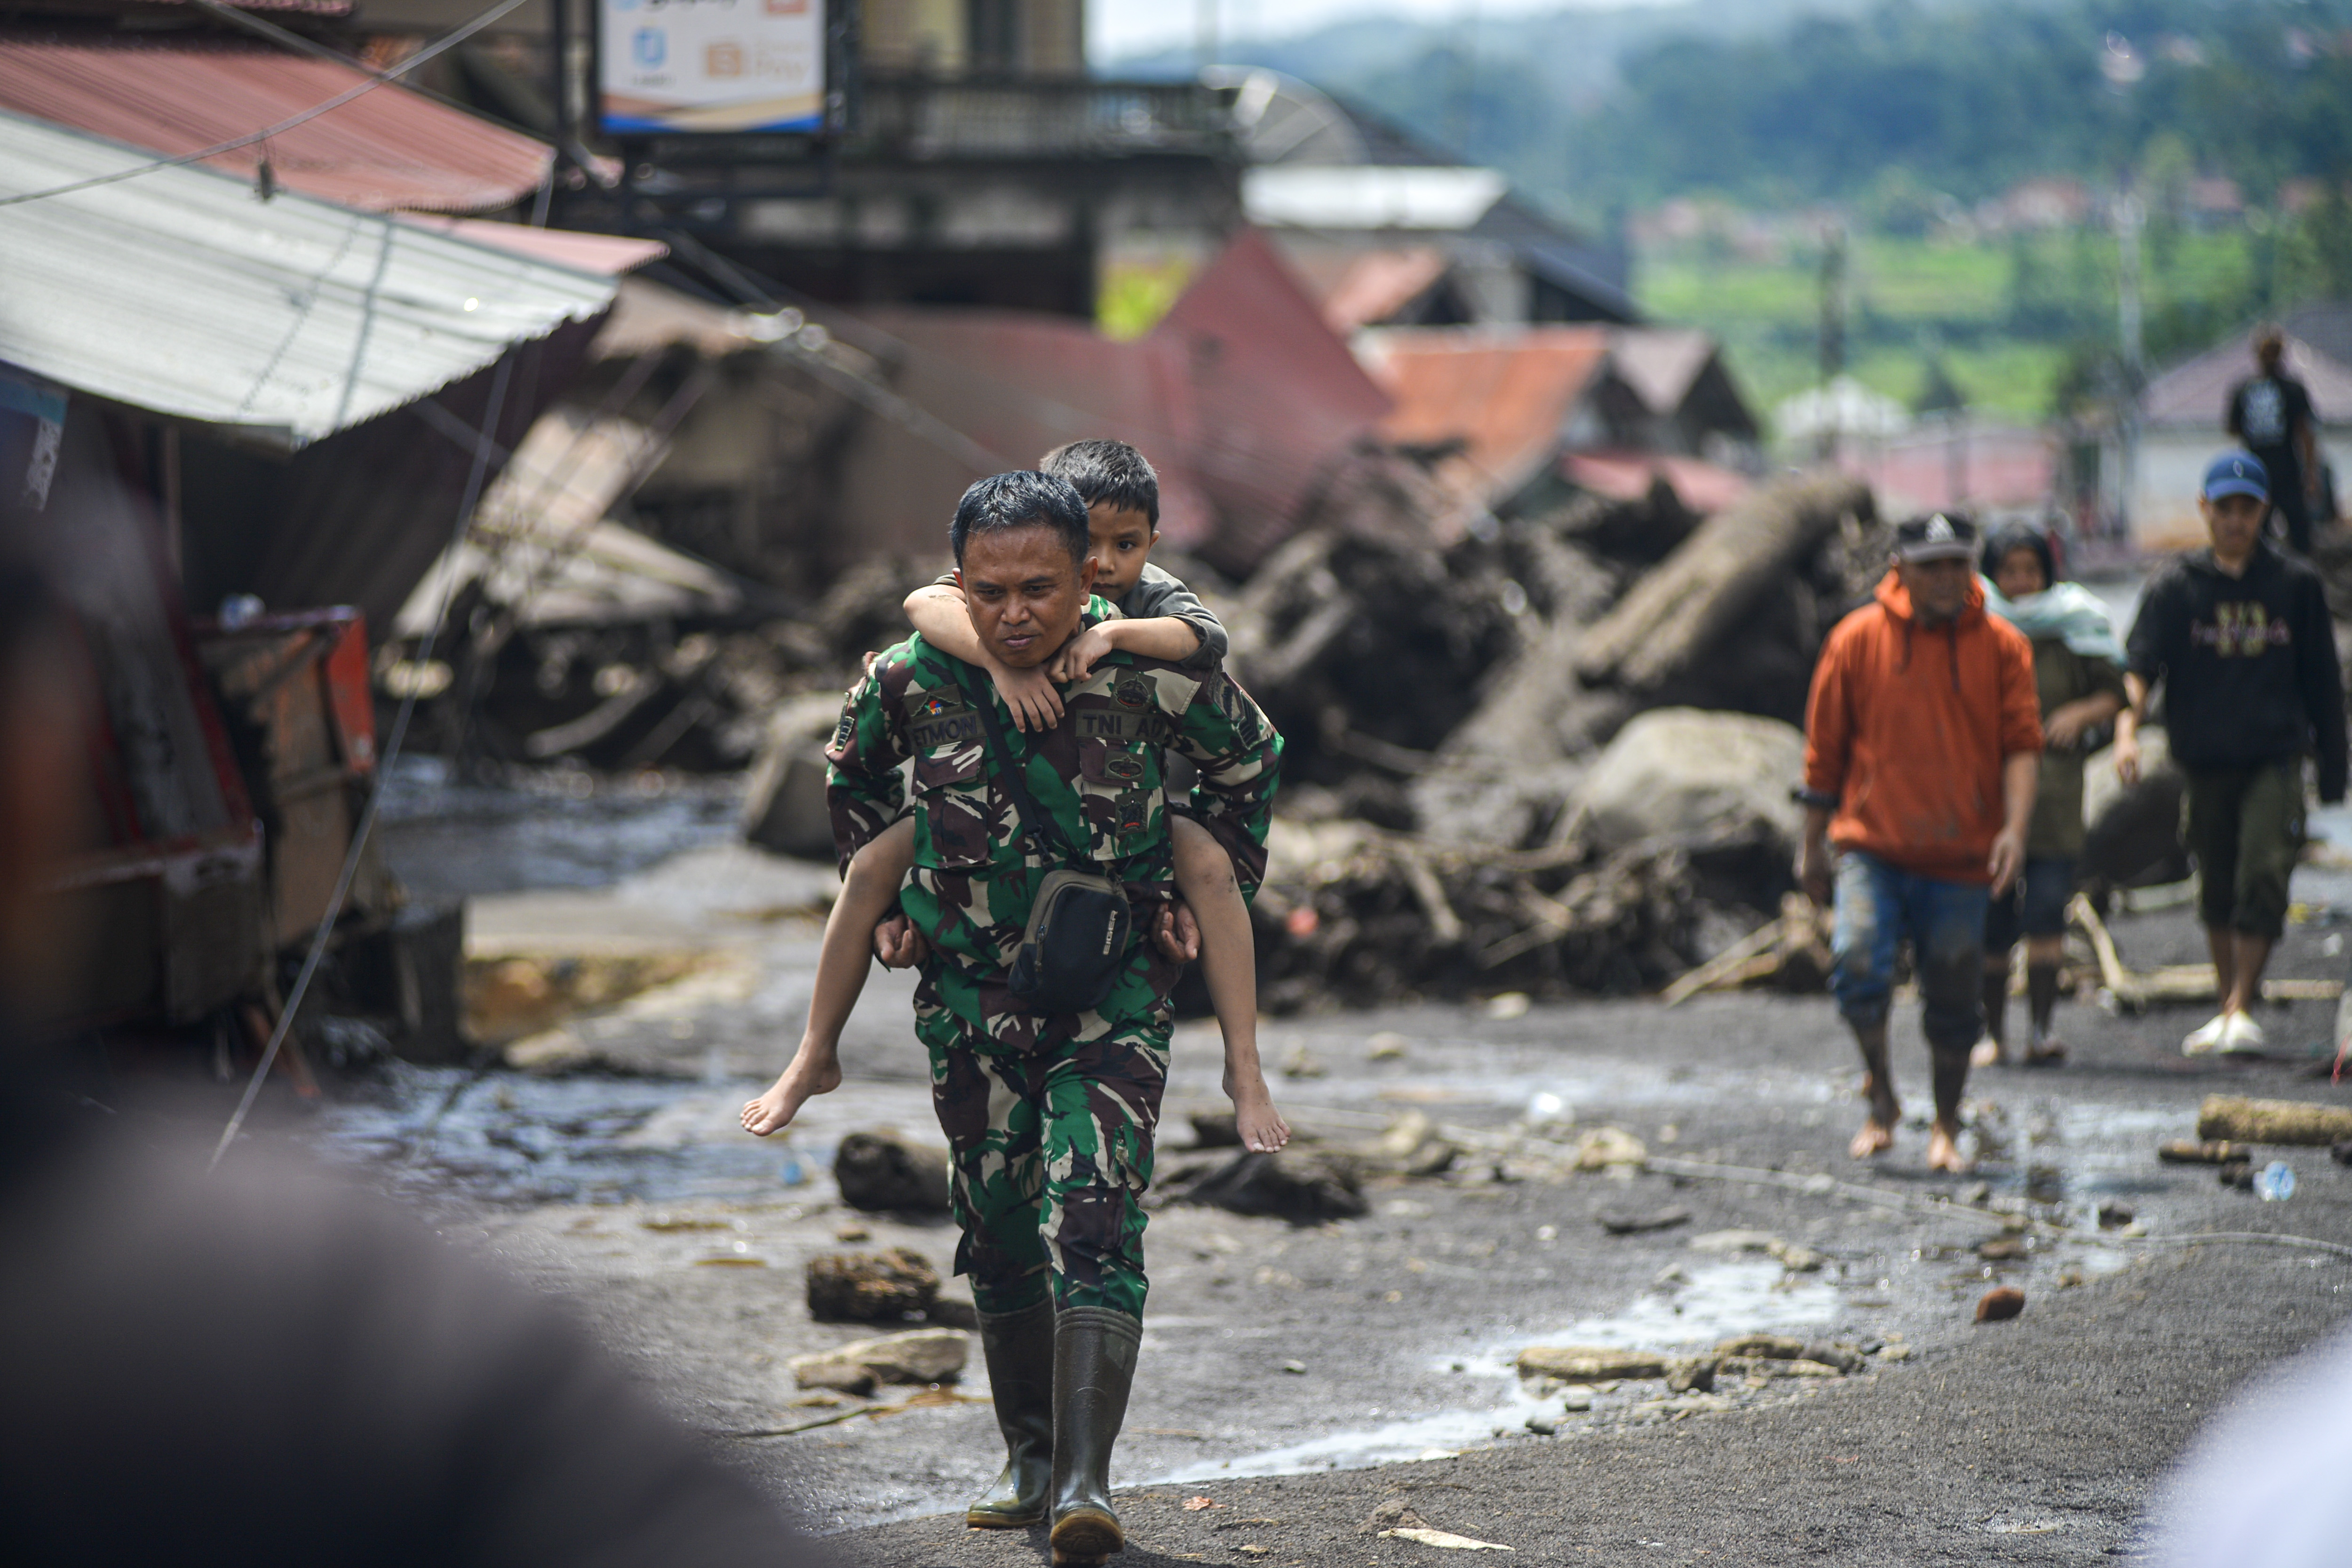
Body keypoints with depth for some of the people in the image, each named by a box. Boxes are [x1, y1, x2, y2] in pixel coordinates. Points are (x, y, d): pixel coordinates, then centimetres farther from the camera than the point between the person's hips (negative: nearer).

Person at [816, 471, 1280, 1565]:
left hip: (1115, 990, -3)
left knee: (1095, 1224, -15)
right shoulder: (913, 679, -11)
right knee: (999, 1230, 11)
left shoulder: (1149, 674, -15)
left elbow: (1248, 758, 7)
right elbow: (853, 776, 14)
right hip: (971, 992, 3)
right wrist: (883, 902, 9)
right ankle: (1029, 1456, 26)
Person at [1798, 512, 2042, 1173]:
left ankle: (1946, 1129, 25)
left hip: (1961, 857, 1)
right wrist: (1814, 846, 10)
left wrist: (2015, 827, -17)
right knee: (1859, 962, -21)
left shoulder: (2002, 646, 3)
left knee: (1953, 996, 6)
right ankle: (1881, 1097, 1)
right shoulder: (1857, 640, 2)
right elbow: (1825, 749, 8)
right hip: (1873, 849, -1)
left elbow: (2021, 744, -1)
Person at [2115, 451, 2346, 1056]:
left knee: (2263, 878, -16)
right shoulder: (2176, 584, 1)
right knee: (2217, 891, 11)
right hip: (2204, 762, 1)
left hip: (2275, 761, -1)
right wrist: (2127, 730, -28)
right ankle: (2228, 1001, 26)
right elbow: (2140, 664, -10)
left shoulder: (2296, 584, 5)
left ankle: (2241, 1009, -14)